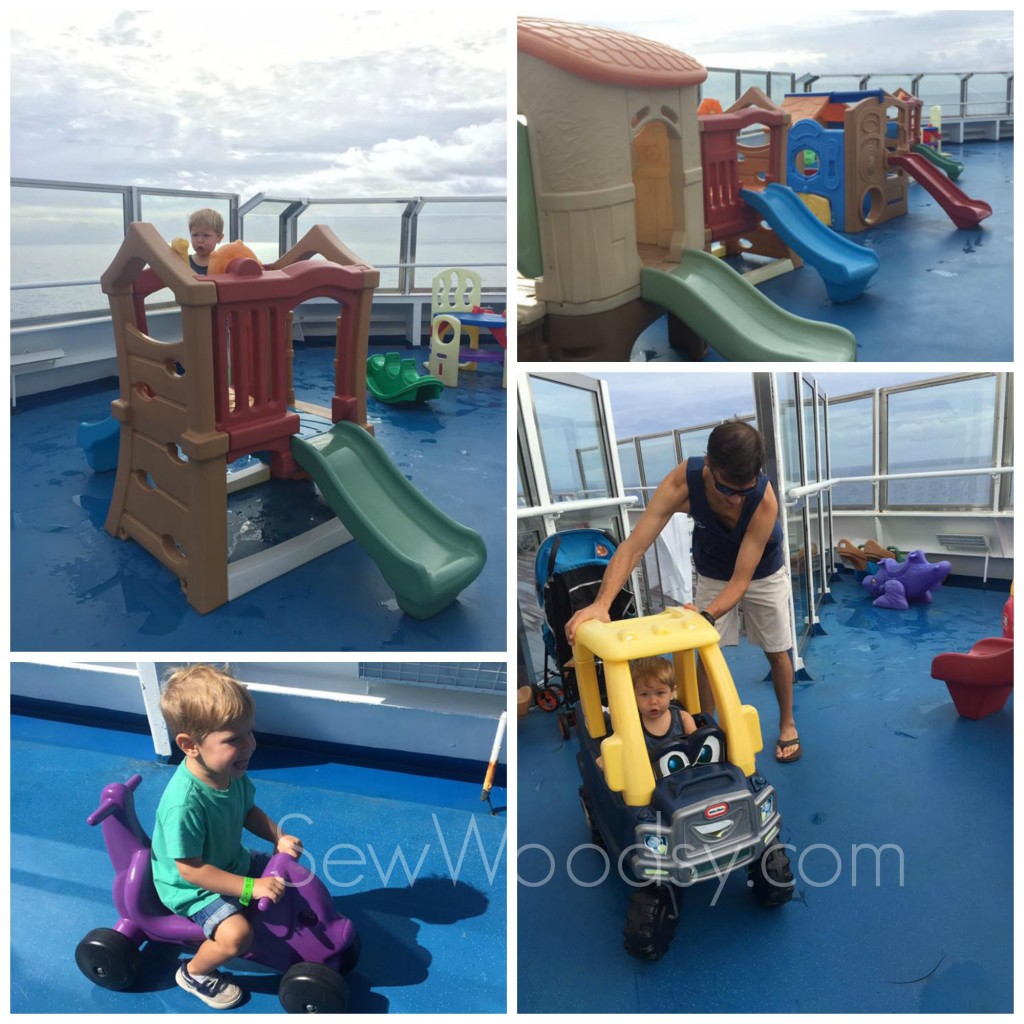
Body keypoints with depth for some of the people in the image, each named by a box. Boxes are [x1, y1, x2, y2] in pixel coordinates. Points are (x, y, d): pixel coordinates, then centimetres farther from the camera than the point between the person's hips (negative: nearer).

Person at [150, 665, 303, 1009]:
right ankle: (194, 973, 5)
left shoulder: (232, 773, -15)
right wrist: (250, 887, -29)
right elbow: (190, 869, -31)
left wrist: (279, 837, -13)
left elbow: (248, 811, 4)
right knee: (236, 933, -25)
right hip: (192, 886, -7)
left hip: (233, 862, 7)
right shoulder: (184, 803, -38)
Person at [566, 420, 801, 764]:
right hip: (712, 575, 1)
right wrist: (601, 603, -52)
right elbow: (633, 546, -40)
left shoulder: (764, 499, -41)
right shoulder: (683, 480, -37)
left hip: (762, 574, -1)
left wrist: (706, 616, -55)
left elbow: (741, 579, -37)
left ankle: (787, 724, 35)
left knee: (777, 653, 11)